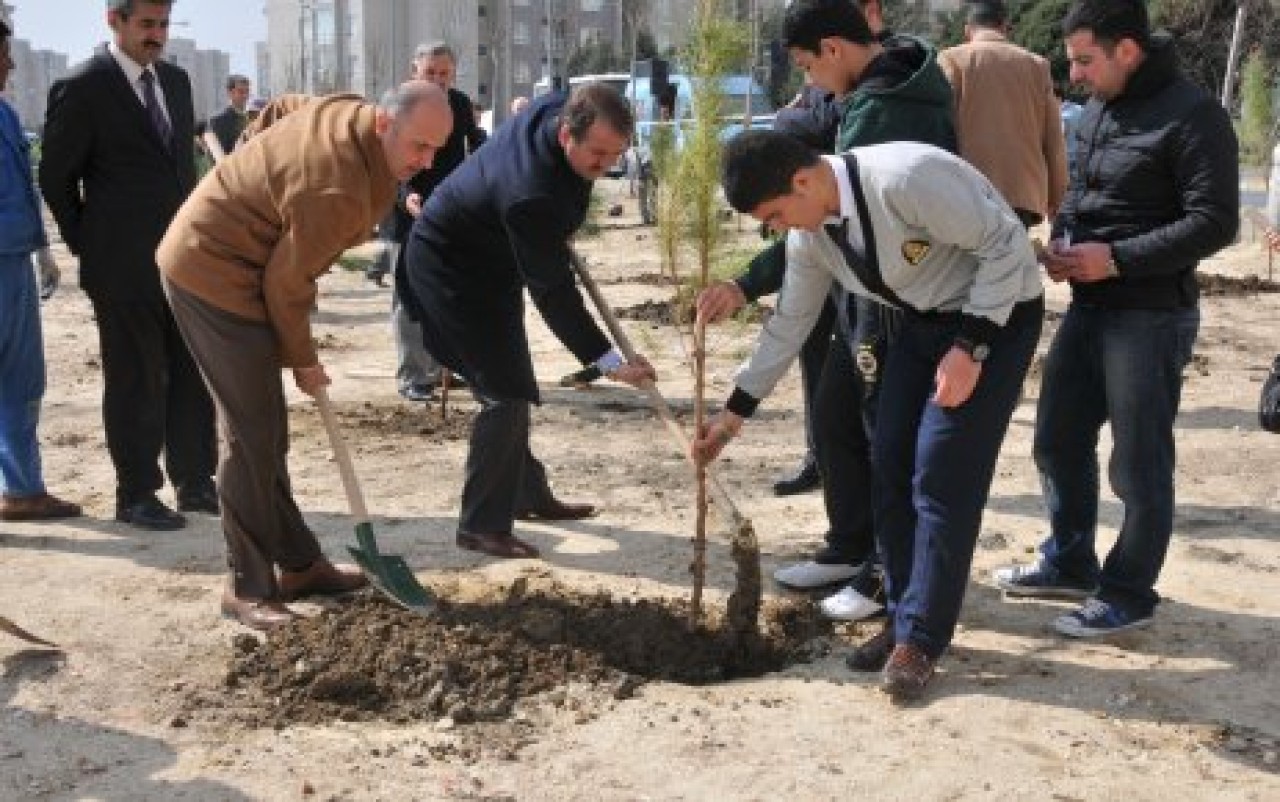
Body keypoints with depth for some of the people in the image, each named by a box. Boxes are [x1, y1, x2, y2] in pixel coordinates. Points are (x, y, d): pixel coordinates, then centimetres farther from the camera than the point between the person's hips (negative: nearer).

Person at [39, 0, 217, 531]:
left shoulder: (176, 81, 11)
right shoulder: (82, 88, -8)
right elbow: (56, 178, -3)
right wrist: (88, 247, -1)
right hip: (124, 267, -6)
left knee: (192, 373, 10)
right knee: (136, 381, 1)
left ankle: (194, 483, 21)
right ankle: (136, 495, 13)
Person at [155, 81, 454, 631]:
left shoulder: (347, 111, -2)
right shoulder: (339, 192, -29)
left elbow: (276, 109, 19)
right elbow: (286, 283, -19)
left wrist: (251, 173, 18)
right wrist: (302, 360, -5)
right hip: (214, 276, -10)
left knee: (266, 431, 13)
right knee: (251, 435, -8)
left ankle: (298, 563, 22)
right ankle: (248, 589, 1)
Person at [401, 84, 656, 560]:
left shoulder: (564, 106, -15)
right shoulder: (532, 194, -40)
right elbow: (552, 293, -34)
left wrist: (561, 235, 8)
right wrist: (610, 362, -32)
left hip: (489, 262, 10)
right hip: (453, 271, -9)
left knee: (512, 388, 17)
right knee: (505, 393, -13)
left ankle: (529, 494, 31)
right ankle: (481, 525, -5)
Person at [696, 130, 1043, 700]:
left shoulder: (904, 178, -31)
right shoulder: (809, 233, -5)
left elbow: (1009, 245, -25)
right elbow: (789, 323, 8)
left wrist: (969, 347, -27)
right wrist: (734, 412, 11)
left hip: (995, 313, -7)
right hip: (924, 319, 8)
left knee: (942, 478, -11)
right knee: (891, 468, 3)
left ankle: (920, 639, 0)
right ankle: (904, 617, 16)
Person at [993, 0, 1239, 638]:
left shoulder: (1192, 115, -15)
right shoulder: (1096, 110, 12)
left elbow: (1215, 223, -18)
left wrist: (1118, 258, -22)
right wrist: (1061, 243, 1)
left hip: (1151, 316, -8)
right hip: (1089, 306, 9)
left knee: (1139, 463, 2)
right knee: (1059, 441, 16)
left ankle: (1128, 594, 16)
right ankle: (1070, 563, 33)